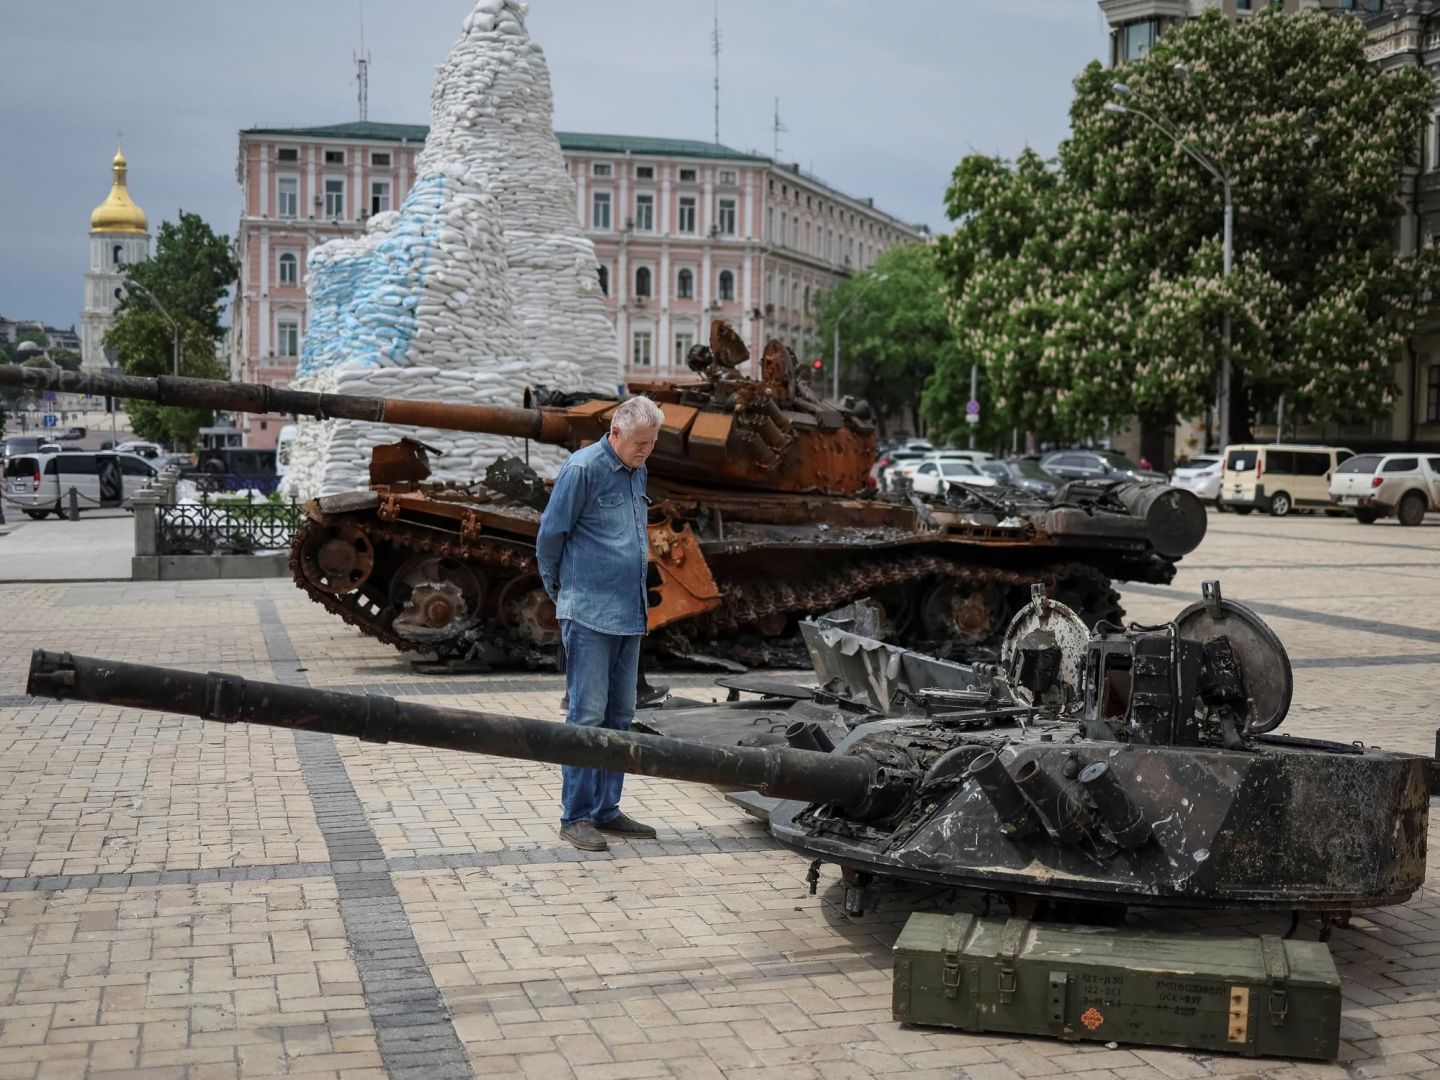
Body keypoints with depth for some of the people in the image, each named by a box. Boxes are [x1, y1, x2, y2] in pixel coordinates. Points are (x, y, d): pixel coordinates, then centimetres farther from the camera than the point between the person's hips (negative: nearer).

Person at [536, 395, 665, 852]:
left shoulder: (637, 472, 13)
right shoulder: (583, 468, -11)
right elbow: (550, 533, -5)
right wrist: (558, 589, 6)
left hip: (629, 613, 8)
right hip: (589, 613, -8)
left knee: (620, 715, 10)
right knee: (588, 713, -7)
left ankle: (606, 809, 18)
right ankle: (576, 815, 0)